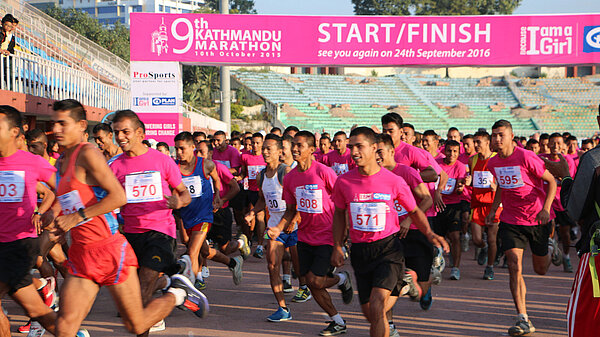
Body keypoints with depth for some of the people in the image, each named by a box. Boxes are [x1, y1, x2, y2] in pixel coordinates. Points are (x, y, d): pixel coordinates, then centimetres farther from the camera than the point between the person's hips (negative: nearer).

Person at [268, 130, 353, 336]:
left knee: (316, 282, -12)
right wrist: (279, 227, -7)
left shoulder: (324, 172, -16)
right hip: (305, 236, 6)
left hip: (326, 236, -6)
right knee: (311, 283, 6)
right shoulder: (290, 178, 2)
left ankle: (341, 279, 21)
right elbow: (291, 209, 11)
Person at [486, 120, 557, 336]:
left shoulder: (526, 157, -17)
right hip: (510, 220, 3)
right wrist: (494, 210, 11)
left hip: (537, 220, -3)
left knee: (541, 269, 12)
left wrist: (546, 208, -21)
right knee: (514, 266, -14)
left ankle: (550, 250, 50)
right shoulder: (493, 163, 0)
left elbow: (551, 181, -10)